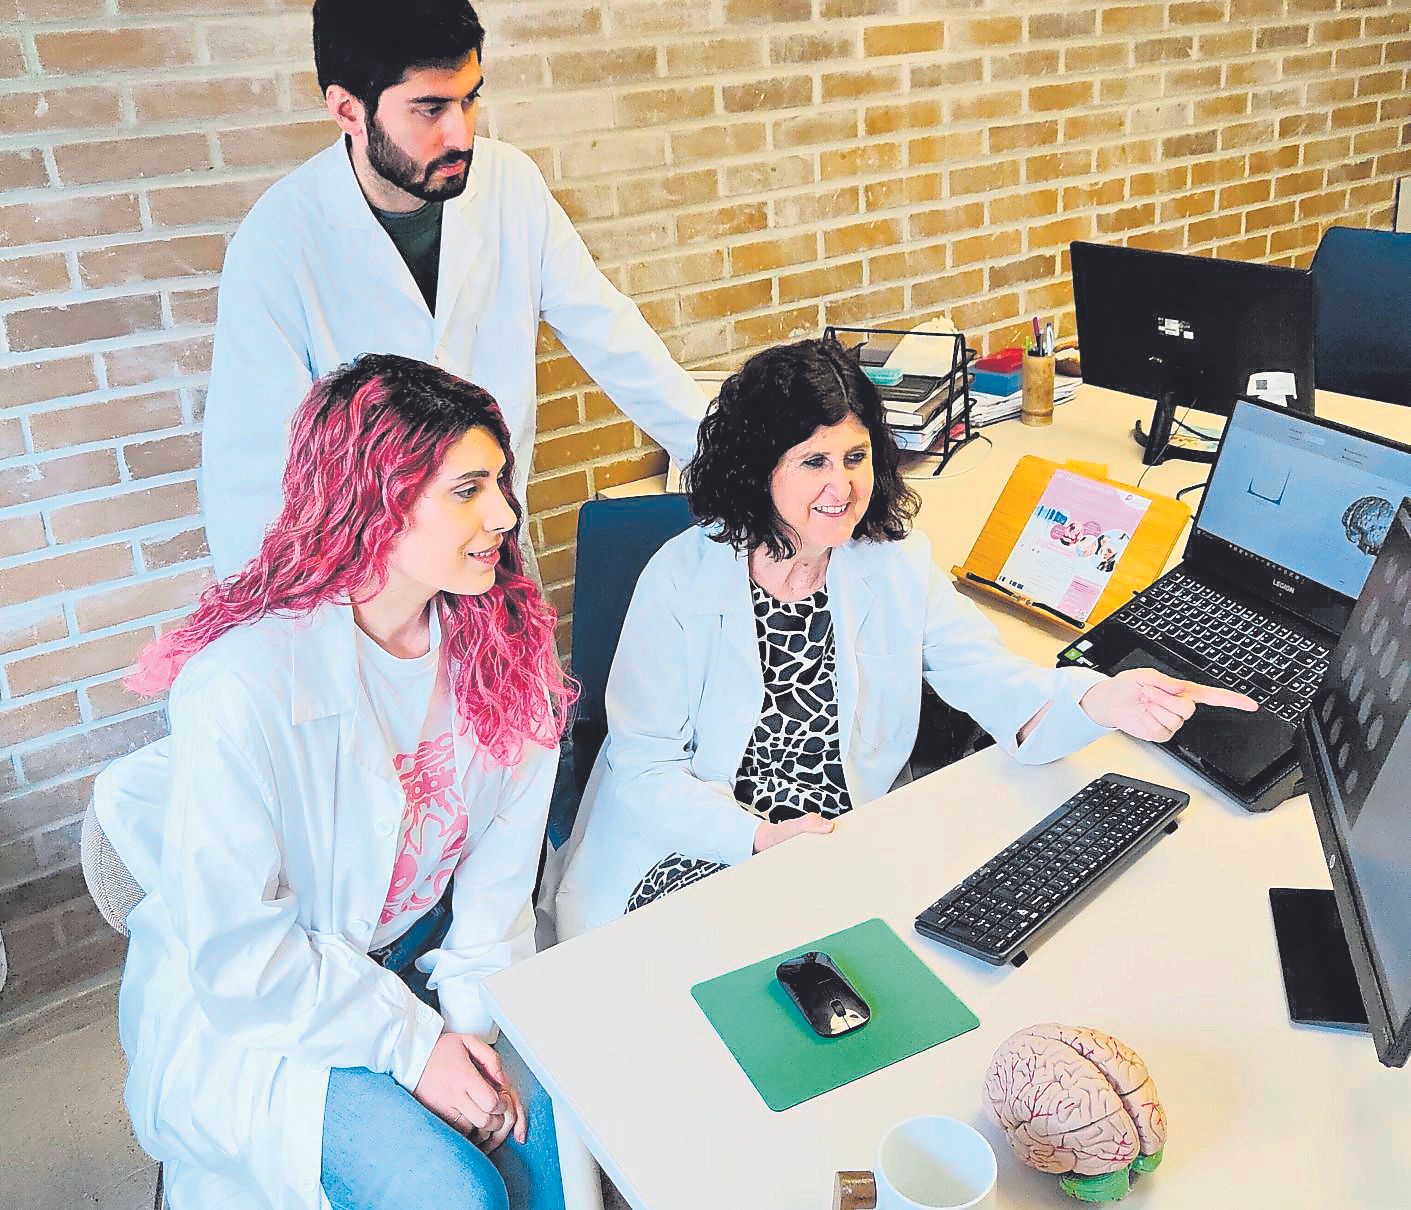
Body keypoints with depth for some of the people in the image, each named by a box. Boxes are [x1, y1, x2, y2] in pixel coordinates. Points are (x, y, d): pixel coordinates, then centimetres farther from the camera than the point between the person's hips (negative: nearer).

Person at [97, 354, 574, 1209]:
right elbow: (236, 949, -21)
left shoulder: (502, 637, -11)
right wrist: (411, 1043, -18)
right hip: (252, 1011, -4)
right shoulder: (243, 687, -29)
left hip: (420, 956, 5)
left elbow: (502, 857, -5)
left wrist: (471, 1014, -12)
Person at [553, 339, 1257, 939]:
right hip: (698, 858, -3)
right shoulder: (683, 578, -12)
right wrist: (763, 836, -24)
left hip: (849, 852, 4)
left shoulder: (896, 567, -1)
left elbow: (997, 686, -11)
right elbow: (644, 769, -10)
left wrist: (1094, 700, -33)